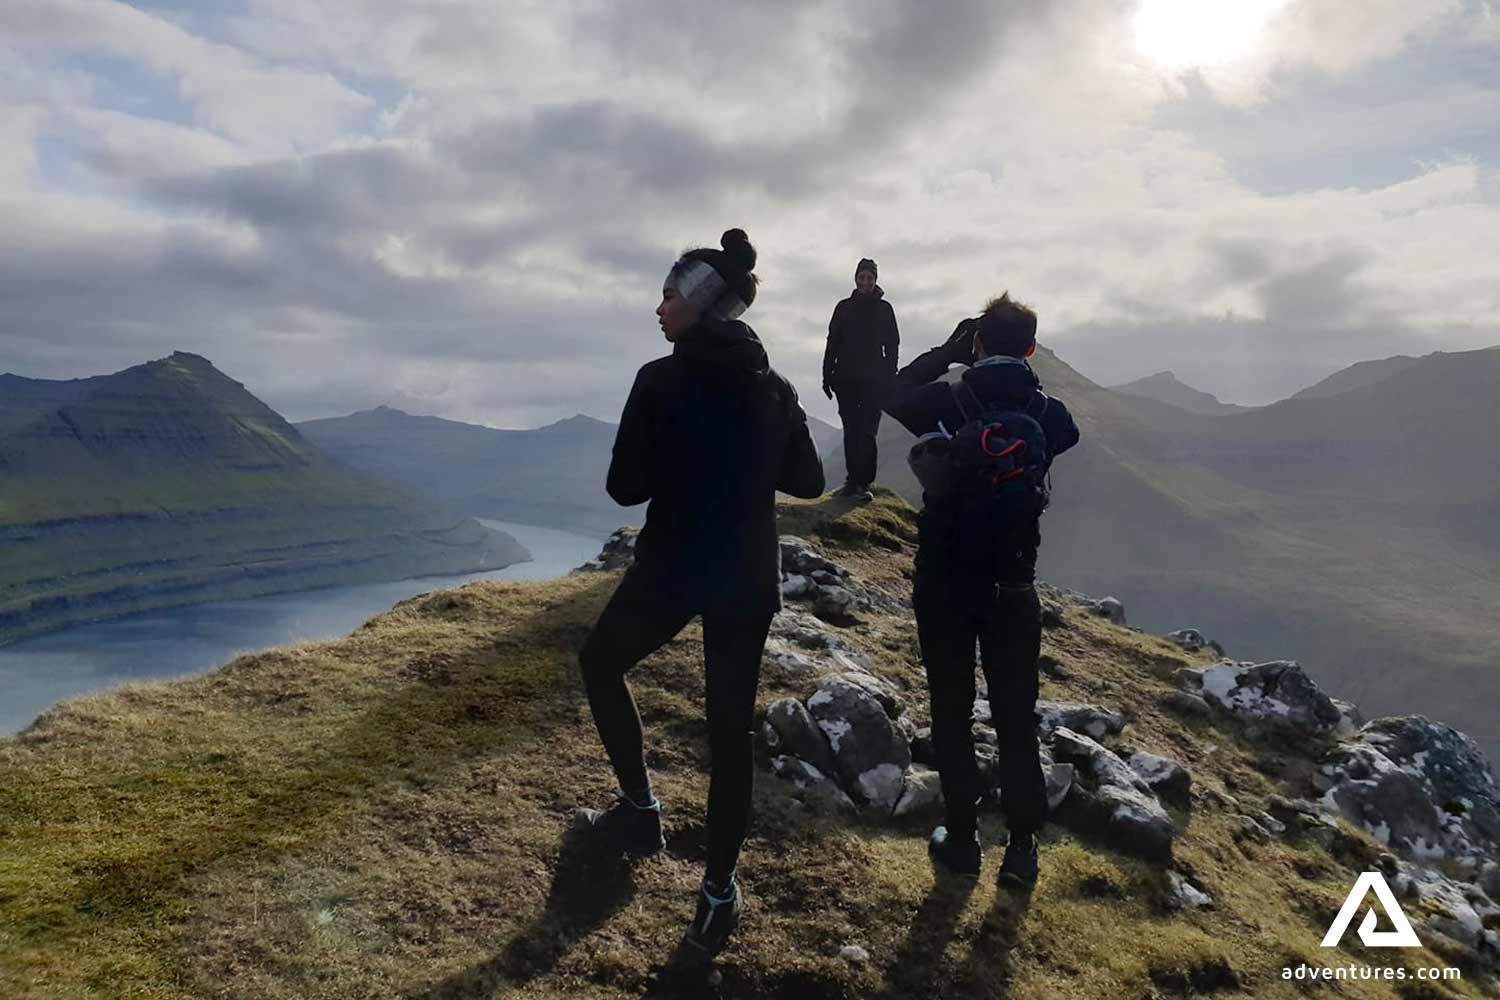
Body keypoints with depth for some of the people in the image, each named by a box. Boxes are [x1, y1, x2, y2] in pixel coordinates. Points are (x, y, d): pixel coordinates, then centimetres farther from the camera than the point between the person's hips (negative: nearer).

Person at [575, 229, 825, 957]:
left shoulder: (662, 380, -12)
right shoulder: (776, 389, 3)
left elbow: (625, 488, -12)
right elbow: (809, 482, 10)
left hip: (671, 570, -4)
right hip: (749, 578, 4)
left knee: (600, 664, 24)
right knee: (731, 727, 11)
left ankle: (640, 809, 24)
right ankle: (719, 889, 16)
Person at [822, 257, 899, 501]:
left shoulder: (884, 308, 7)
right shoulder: (844, 307, 12)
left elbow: (892, 345, 5)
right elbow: (832, 343, 10)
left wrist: (889, 377, -4)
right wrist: (828, 376, 4)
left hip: (873, 380, -2)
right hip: (846, 379, 3)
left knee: (866, 432, -10)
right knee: (851, 432, 3)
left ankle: (863, 483, -11)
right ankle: (853, 480, 8)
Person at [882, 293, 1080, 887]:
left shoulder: (947, 402, -10)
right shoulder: (1047, 413, -5)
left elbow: (893, 397, 10)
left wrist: (948, 352, 12)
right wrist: (1023, 378, 15)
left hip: (943, 581, -1)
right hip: (1012, 585, 1)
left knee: (952, 712, 11)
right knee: (1016, 718, 11)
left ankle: (962, 838, 18)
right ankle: (1022, 847, 16)